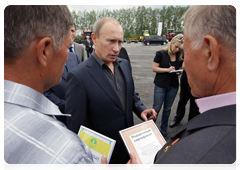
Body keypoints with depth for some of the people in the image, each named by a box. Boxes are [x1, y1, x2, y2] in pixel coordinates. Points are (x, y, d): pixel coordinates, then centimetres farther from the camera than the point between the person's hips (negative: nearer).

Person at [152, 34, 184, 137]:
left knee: (167, 109, 13)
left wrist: (178, 72, -6)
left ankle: (163, 129, 29)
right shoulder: (161, 53, -7)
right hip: (160, 85, -4)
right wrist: (167, 69, -19)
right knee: (156, 108, 1)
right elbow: (154, 68, -9)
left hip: (173, 86, 4)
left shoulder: (180, 57, 6)